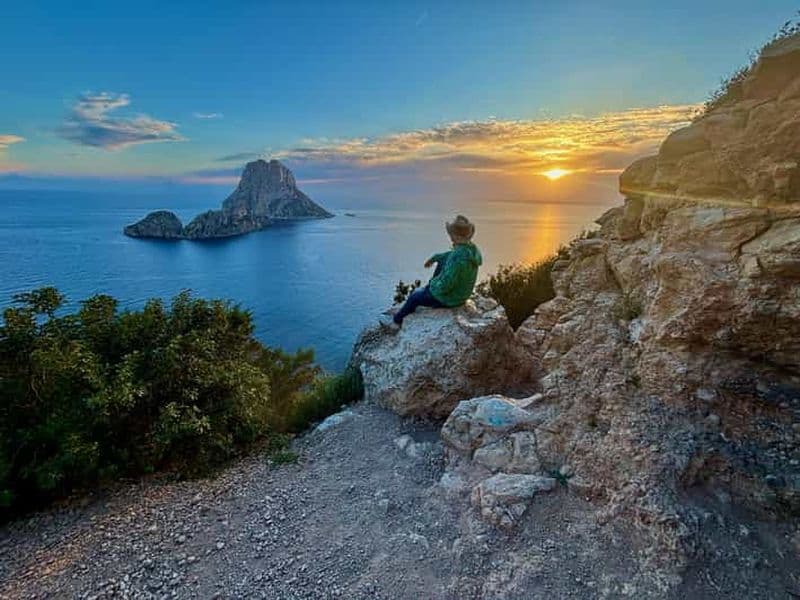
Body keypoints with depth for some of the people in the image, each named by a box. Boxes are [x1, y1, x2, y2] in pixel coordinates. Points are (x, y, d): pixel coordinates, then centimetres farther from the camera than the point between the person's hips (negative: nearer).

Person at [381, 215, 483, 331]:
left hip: (448, 297, -7)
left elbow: (444, 286, -32)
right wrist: (434, 257, 23)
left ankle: (396, 320, 37)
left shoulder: (457, 259, -36)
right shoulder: (472, 248, -8)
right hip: (461, 292, 8)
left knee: (414, 297, 14)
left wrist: (433, 282, -10)